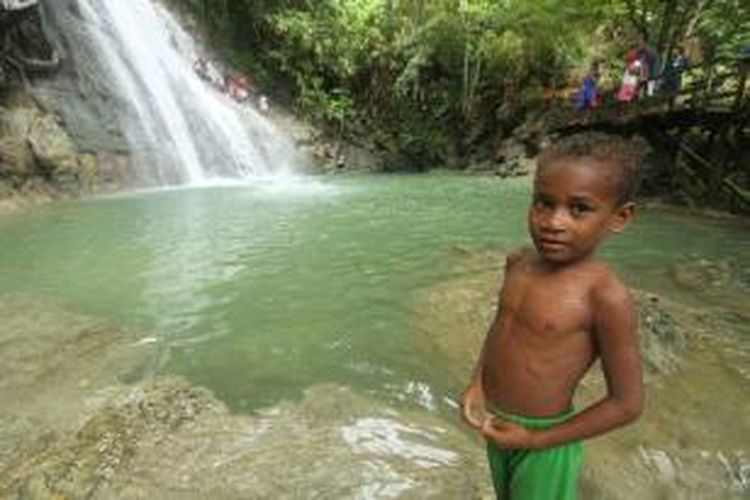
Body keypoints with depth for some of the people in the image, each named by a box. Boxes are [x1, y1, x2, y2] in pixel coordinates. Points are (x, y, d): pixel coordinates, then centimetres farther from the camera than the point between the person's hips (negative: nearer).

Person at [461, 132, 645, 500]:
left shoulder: (606, 297, -26)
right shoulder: (518, 263, -8)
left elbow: (627, 403, -18)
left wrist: (535, 439, -16)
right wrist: (476, 384, -2)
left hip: (542, 439, -5)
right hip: (494, 425, 6)